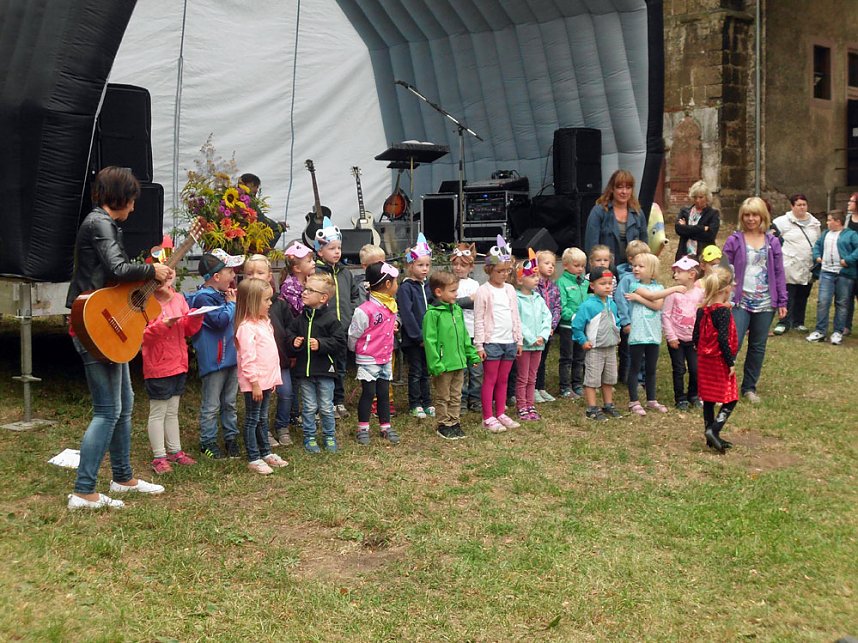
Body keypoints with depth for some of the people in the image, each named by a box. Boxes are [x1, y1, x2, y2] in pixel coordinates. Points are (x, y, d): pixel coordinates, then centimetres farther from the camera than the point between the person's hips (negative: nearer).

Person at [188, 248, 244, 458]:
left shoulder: (222, 295, 12)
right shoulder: (203, 298, -16)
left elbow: (235, 319, 25)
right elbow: (220, 320, -25)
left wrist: (233, 301, 7)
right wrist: (231, 303, -12)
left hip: (231, 355, 9)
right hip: (213, 360, -9)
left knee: (230, 403, 17)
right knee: (211, 406, 2)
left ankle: (231, 438, 28)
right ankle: (208, 442, 13)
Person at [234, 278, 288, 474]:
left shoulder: (264, 322, 11)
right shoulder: (247, 327, -19)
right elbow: (248, 359, -22)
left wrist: (273, 378, 16)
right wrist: (255, 383, -21)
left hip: (266, 379, 9)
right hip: (254, 383, -9)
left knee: (263, 418, 19)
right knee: (252, 420, 2)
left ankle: (266, 452, 29)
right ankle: (253, 459, 9)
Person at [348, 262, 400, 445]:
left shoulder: (391, 306, 2)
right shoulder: (365, 310, -22)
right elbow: (353, 335, -11)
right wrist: (358, 351, 3)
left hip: (386, 358, 6)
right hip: (368, 360, -6)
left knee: (384, 393, 13)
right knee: (368, 393, 2)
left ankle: (386, 427, 23)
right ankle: (363, 429, 15)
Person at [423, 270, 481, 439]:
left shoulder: (457, 310, 8)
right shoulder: (432, 313, -15)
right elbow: (429, 340, -17)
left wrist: (472, 354, 13)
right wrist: (435, 364, -21)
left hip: (459, 362, 7)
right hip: (443, 365, -7)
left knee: (456, 396, 16)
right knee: (443, 397, 7)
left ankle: (454, 423, 27)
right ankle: (444, 425, 18)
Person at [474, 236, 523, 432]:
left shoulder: (510, 289, 9)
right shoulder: (483, 291, -8)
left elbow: (516, 316, 15)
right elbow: (478, 320, -8)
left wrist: (519, 340, 13)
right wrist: (479, 345, -12)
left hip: (509, 342, 5)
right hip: (492, 342, -5)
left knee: (503, 380, 12)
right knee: (490, 380, 1)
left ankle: (501, 414, 20)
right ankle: (488, 418, 6)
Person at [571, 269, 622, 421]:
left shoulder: (612, 304, 5)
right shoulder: (587, 306, -17)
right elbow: (576, 326, -14)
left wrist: (617, 335, 11)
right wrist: (583, 341, -13)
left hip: (611, 348, 7)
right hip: (594, 350, -7)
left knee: (609, 379, 17)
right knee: (592, 380, -2)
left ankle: (608, 405, 30)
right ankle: (592, 409, 4)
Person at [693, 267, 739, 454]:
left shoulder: (702, 310, 4)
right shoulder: (723, 311, -18)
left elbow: (695, 337, 7)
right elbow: (723, 339, -22)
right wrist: (731, 362, -17)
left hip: (704, 361, 8)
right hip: (720, 362, -8)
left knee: (708, 400, 13)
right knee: (730, 399, 2)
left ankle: (712, 438, 21)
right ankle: (714, 430, -13)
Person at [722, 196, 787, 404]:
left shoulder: (772, 242, 6)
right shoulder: (734, 241, -2)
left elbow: (779, 273, 7)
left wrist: (782, 302, 5)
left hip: (765, 303, 3)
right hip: (740, 302, -3)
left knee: (758, 347, 10)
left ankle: (749, 387, 22)